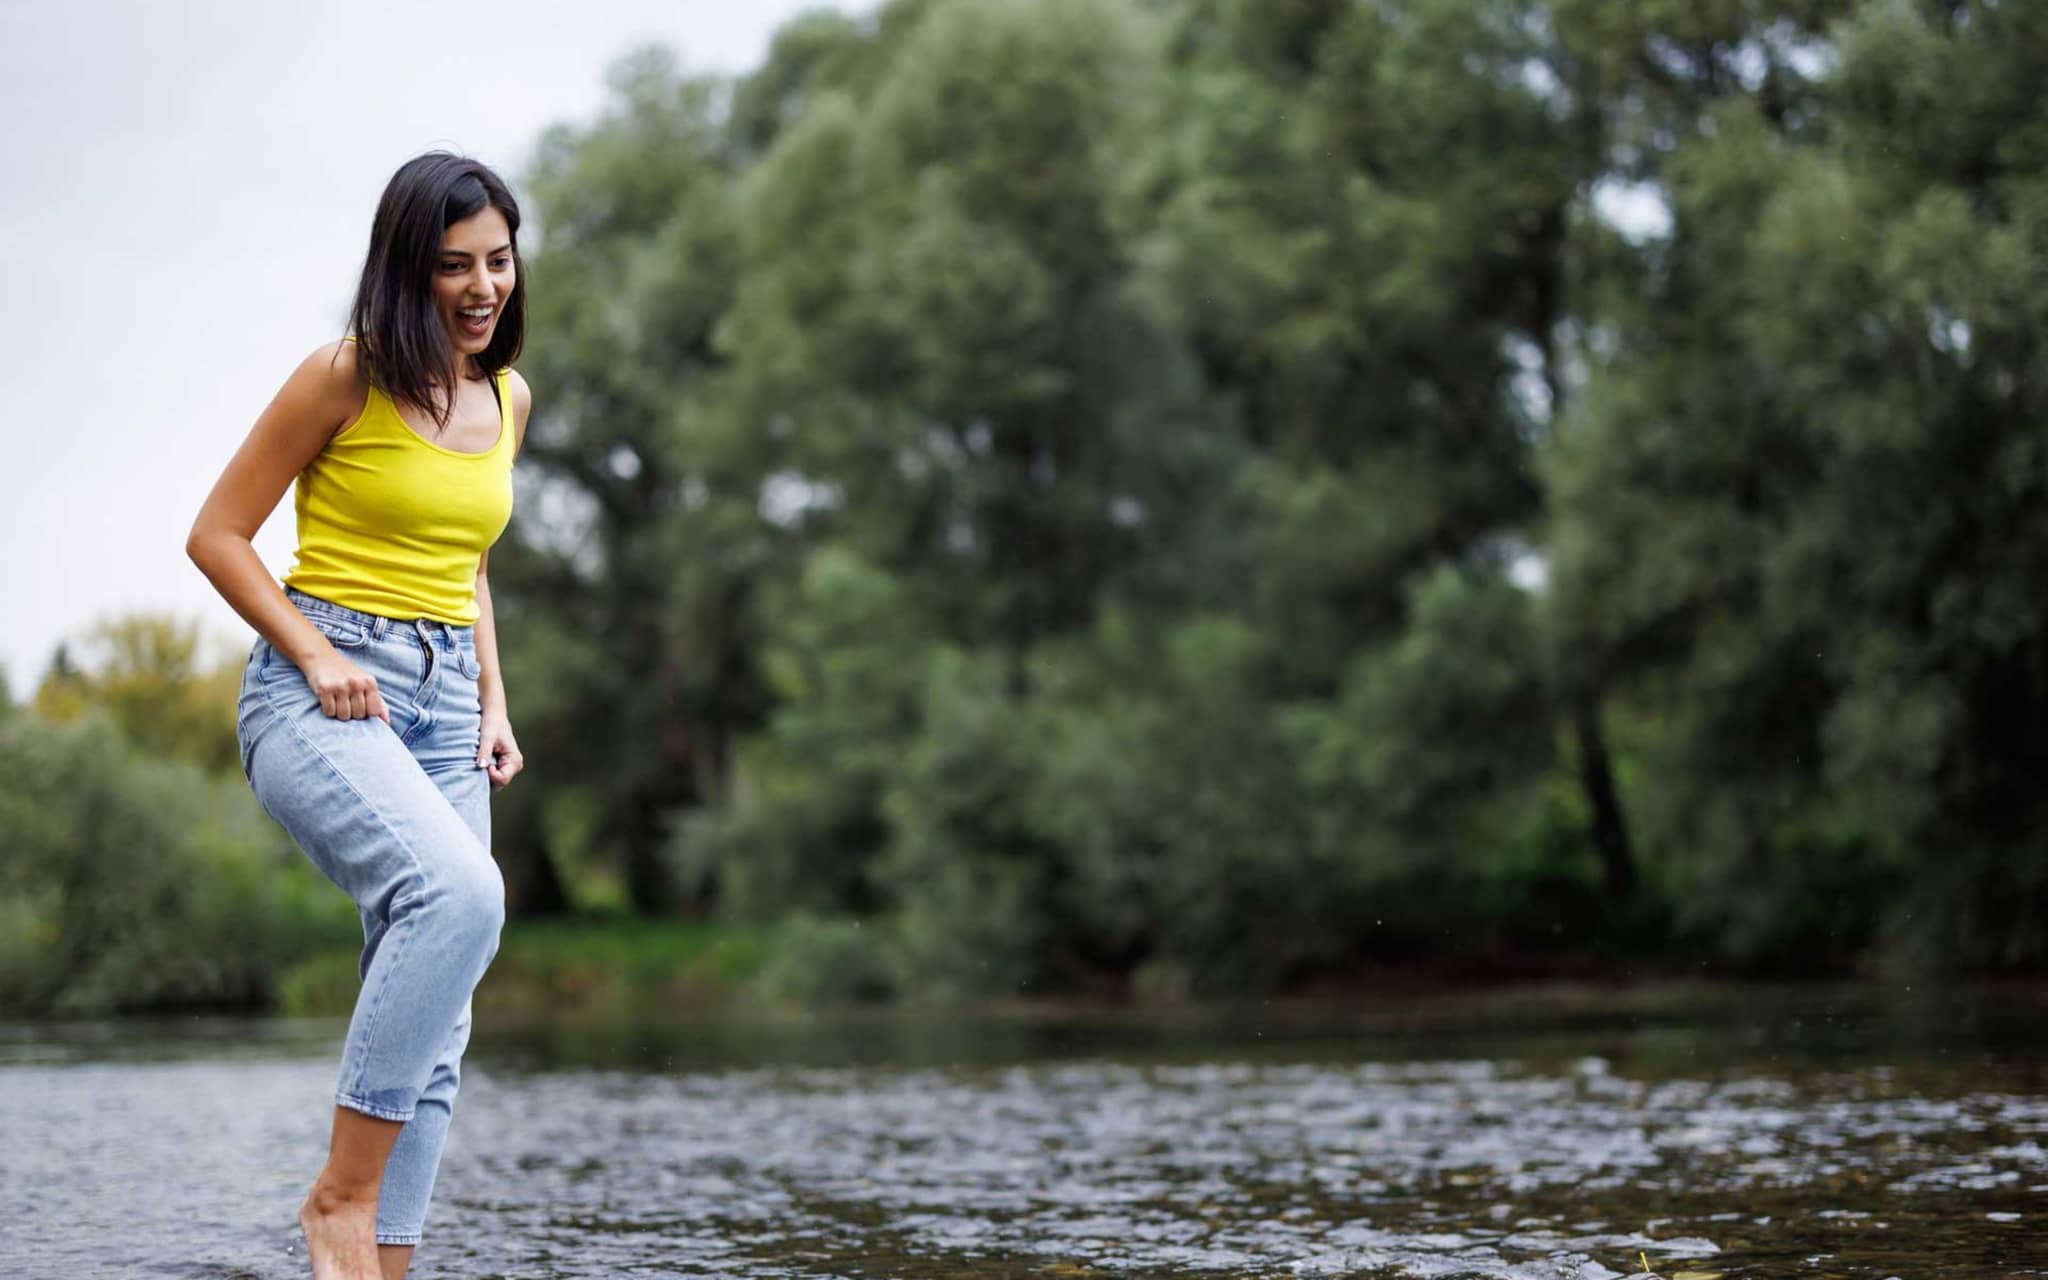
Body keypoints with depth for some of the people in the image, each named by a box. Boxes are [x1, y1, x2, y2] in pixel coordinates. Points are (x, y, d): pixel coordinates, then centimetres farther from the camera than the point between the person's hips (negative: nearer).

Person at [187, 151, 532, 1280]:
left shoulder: (508, 399, 14)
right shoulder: (346, 378, -5)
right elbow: (217, 535, -3)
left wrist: (494, 704, 14)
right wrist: (315, 656, -14)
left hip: (443, 707, 7)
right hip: (320, 693, -7)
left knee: (435, 1028, -1)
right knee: (461, 891, -32)